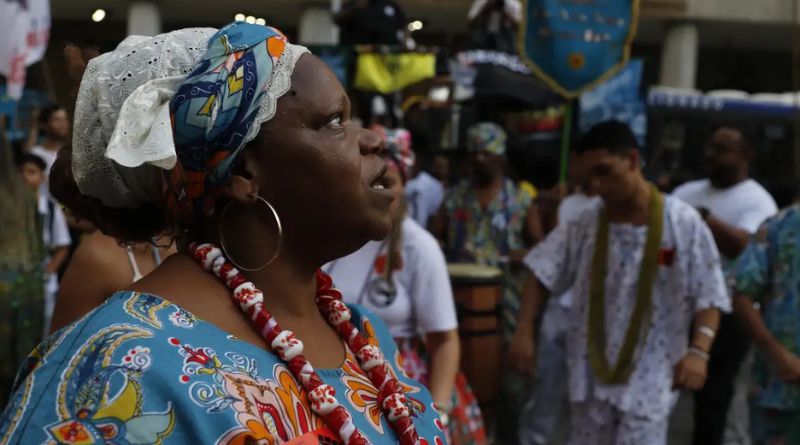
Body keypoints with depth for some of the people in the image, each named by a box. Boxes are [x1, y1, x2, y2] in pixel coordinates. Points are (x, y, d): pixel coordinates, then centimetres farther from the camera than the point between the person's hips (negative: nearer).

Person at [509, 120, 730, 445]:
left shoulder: (683, 223, -10)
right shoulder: (587, 223, -1)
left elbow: (709, 296, -9)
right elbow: (542, 273, 4)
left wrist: (699, 350, -22)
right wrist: (524, 331, -5)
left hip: (648, 378, -4)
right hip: (591, 374, 4)